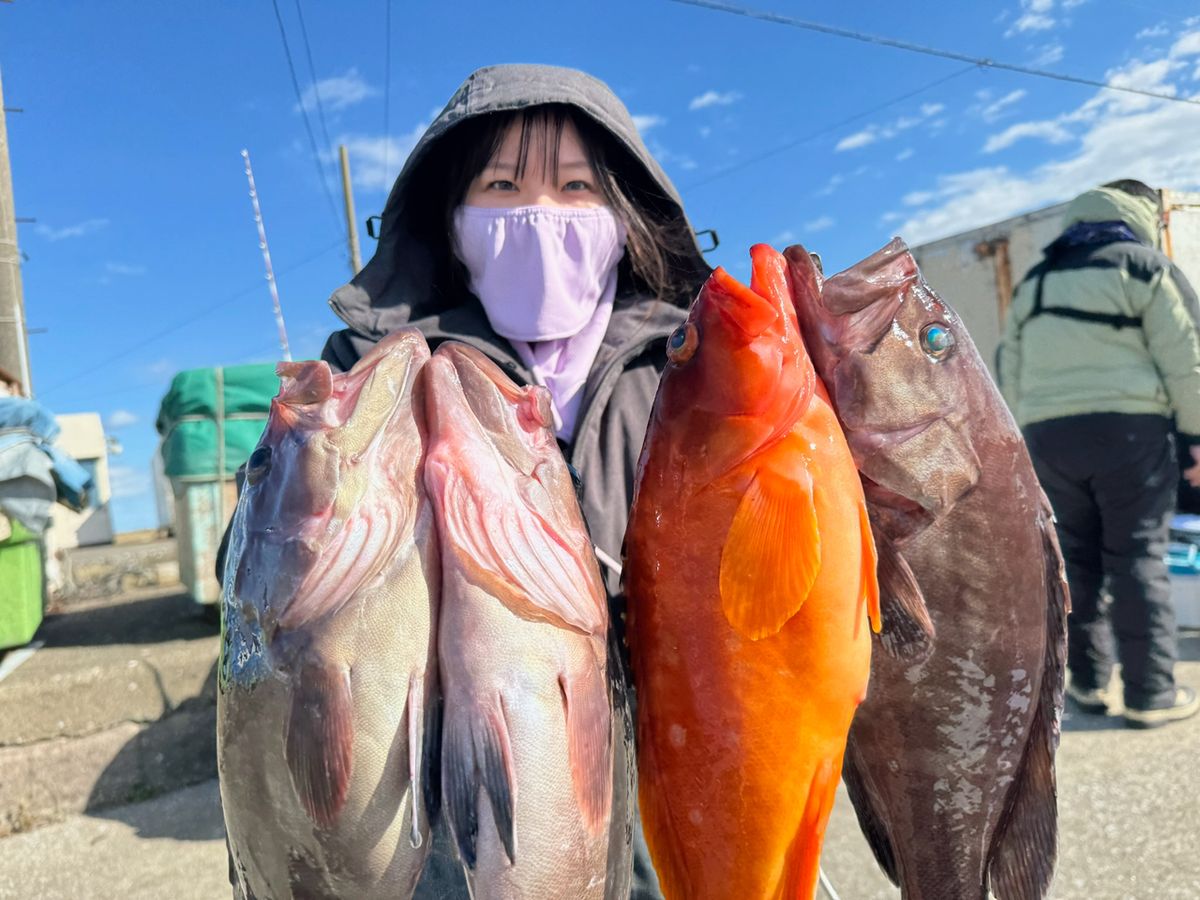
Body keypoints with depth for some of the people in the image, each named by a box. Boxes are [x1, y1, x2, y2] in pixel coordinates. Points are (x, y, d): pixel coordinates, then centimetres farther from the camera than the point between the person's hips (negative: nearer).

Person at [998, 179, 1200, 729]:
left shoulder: (1035, 281, 18)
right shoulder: (1147, 266, 2)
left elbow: (1012, 374, 16)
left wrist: (1026, 441, 19)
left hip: (1048, 435, 4)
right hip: (1128, 427, -4)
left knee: (1079, 560, 12)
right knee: (1137, 560, 1)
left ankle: (1088, 684, 17)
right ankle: (1151, 695, 5)